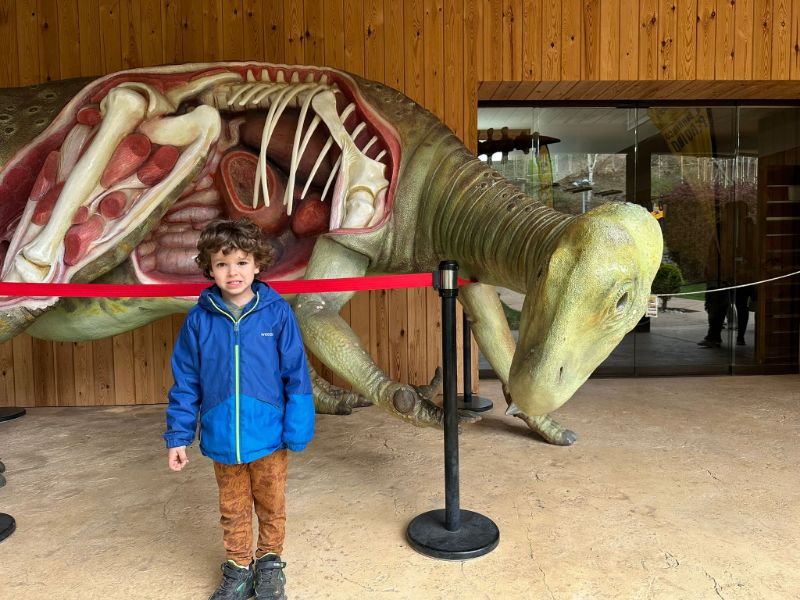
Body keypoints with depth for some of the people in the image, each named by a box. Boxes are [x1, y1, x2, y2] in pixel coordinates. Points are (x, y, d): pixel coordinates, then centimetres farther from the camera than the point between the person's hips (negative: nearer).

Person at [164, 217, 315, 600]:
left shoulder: (277, 313, -12)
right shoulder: (199, 320, -7)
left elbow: (297, 377, -9)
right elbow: (185, 382, 0)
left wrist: (297, 432, -11)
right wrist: (178, 436, 0)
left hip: (268, 438, -1)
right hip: (221, 440, 2)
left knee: (271, 507, 19)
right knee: (233, 512, 21)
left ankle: (269, 563, 42)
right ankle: (238, 568, 42)